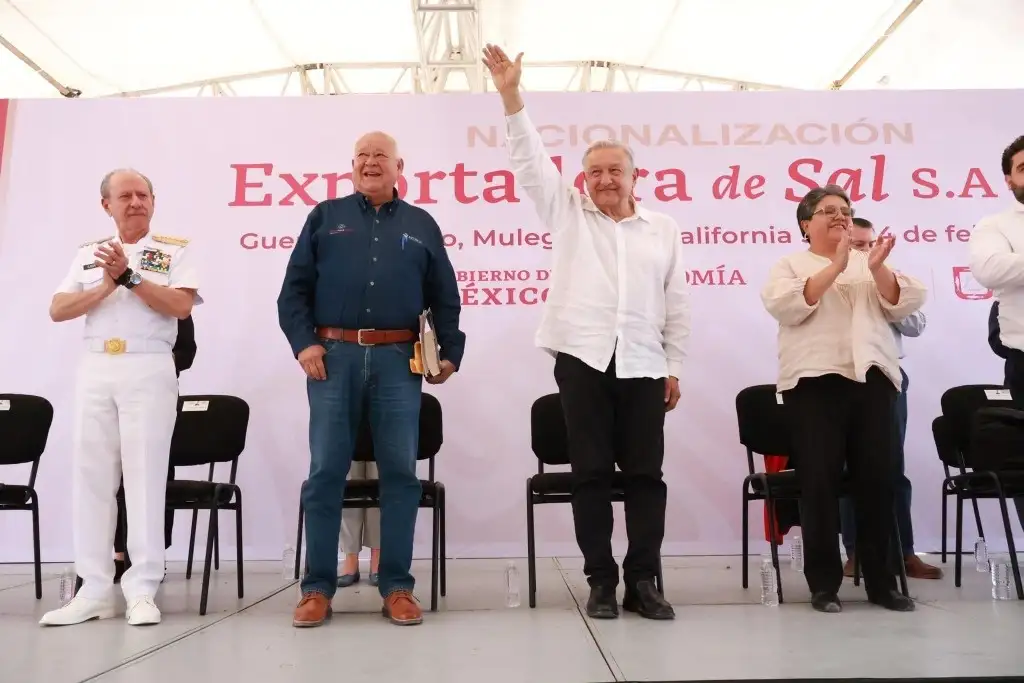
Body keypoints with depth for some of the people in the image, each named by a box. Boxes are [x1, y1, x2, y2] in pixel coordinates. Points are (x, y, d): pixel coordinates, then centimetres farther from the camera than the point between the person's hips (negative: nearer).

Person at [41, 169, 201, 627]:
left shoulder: (174, 250, 6)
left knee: (145, 473, -5)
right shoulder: (88, 254, 16)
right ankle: (94, 590, 8)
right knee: (90, 474, 2)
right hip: (95, 369, 4)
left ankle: (142, 589, -1)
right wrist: (108, 285, -6)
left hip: (148, 369, -4)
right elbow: (58, 311, 7)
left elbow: (182, 305, -8)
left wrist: (129, 276, -13)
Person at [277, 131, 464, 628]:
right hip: (333, 355, 0)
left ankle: (397, 587, 9)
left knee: (400, 471, 0)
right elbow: (294, 287, 8)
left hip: (398, 359, 1)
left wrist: (450, 352, 5)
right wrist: (303, 342, -4)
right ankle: (317, 587, 9)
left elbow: (445, 298, 14)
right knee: (326, 471, 0)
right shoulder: (326, 217, 15)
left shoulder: (421, 225, 17)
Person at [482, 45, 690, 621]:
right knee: (591, 473, 1)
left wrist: (675, 368, 7)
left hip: (643, 365, 1)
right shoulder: (569, 213, 12)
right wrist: (512, 95, -7)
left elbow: (677, 305, 12)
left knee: (646, 473, 1)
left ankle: (643, 580, 10)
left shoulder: (663, 229, 13)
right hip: (582, 359, -1)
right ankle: (601, 581, 10)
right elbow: (531, 158, 2)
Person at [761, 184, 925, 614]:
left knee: (877, 480, 3)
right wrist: (835, 266, -13)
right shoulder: (789, 265, 9)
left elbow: (905, 305, 8)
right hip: (815, 382, -3)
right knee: (819, 482, -2)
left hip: (872, 379, 3)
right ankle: (823, 583, 6)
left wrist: (878, 269, -9)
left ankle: (881, 581, 14)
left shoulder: (870, 265, 19)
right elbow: (785, 305, -10)